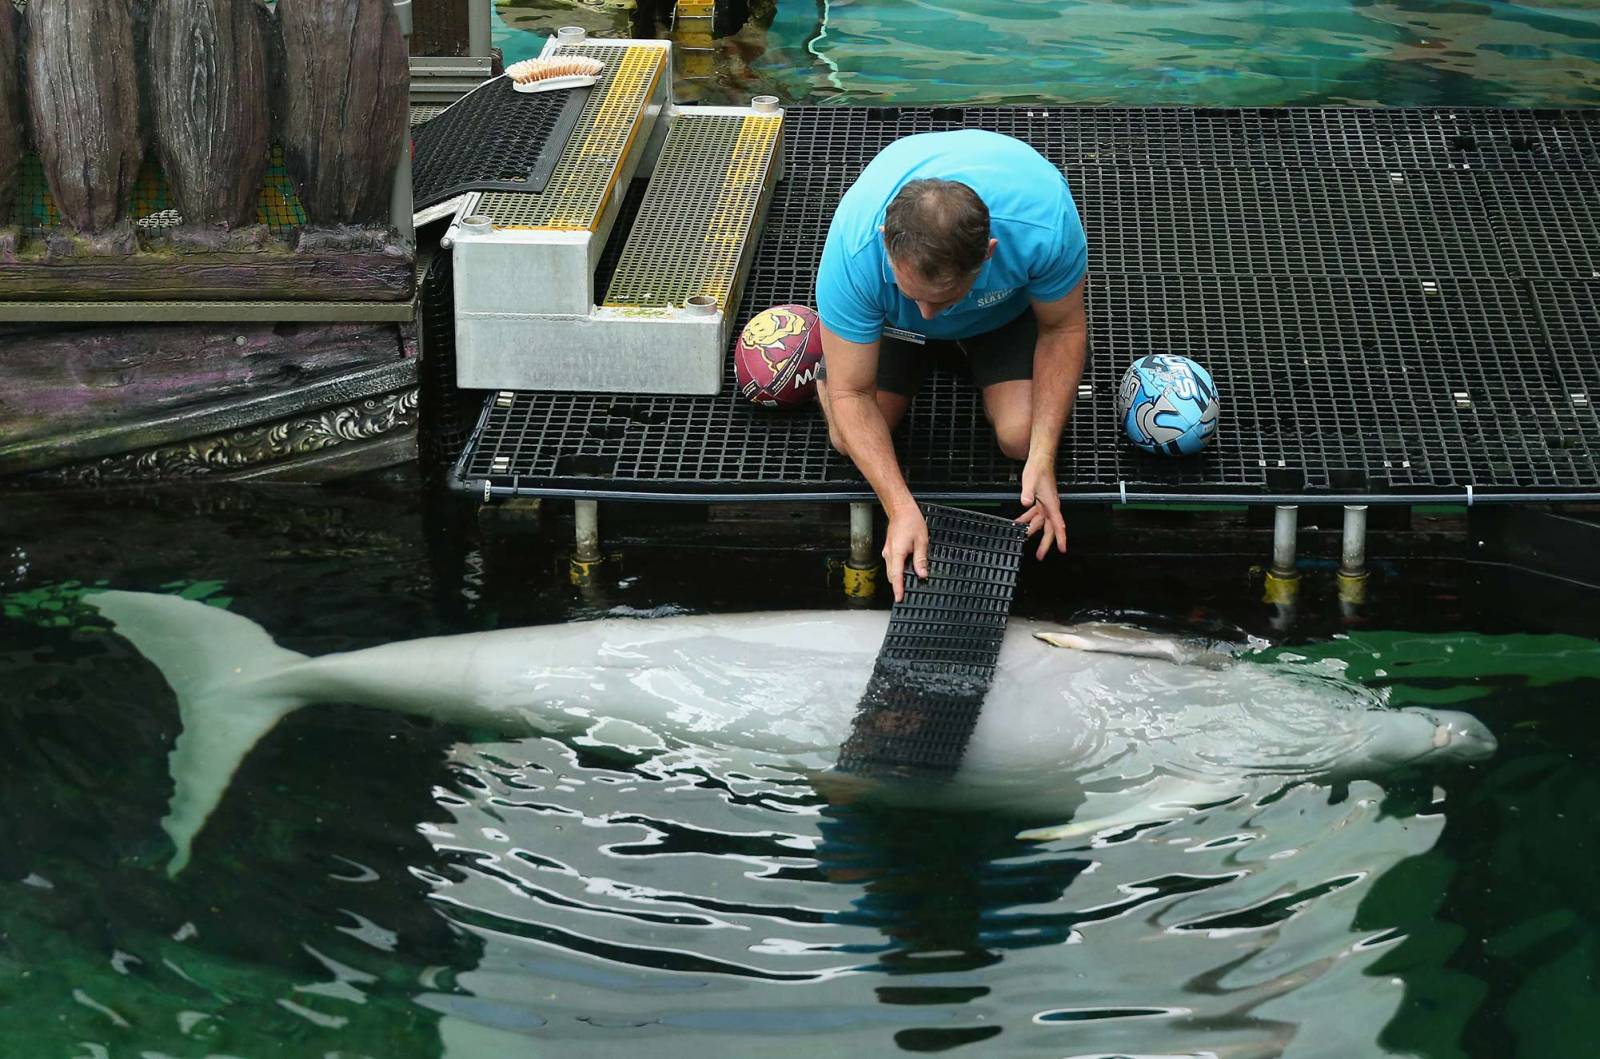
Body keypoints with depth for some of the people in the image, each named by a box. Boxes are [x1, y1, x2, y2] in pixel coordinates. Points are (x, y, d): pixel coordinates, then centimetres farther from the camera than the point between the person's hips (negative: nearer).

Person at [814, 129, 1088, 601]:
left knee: (1022, 436, -16)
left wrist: (1042, 459, -31)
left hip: (1003, 306, 0)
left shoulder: (1045, 224, -45)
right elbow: (851, 394, -32)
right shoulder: (854, 248, -44)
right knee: (851, 438, -13)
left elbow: (1062, 330, -23)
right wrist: (901, 509, -41)